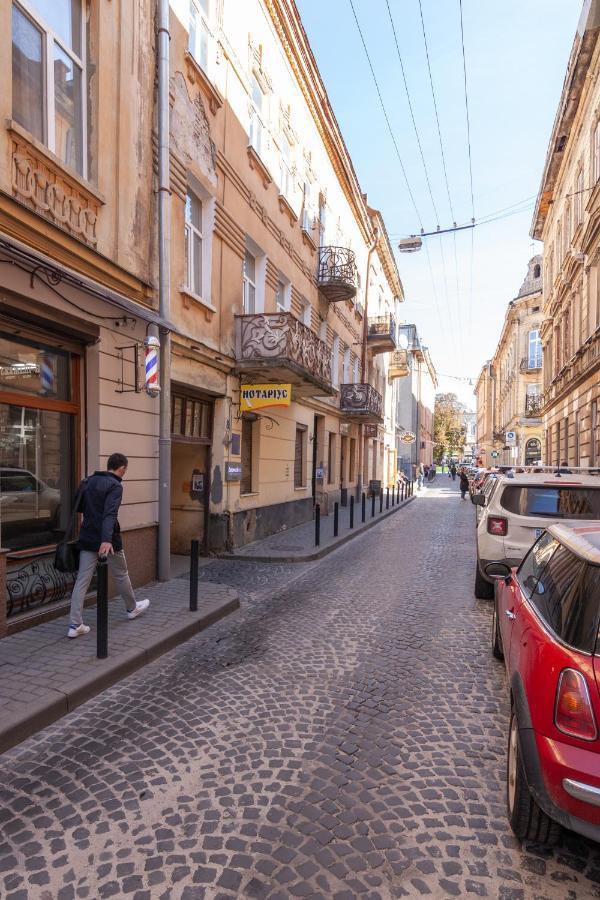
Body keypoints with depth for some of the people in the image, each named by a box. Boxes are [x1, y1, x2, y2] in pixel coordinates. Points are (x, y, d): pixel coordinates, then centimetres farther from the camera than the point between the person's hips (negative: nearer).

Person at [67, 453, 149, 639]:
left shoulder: (90, 481, 9)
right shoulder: (115, 486, -15)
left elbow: (79, 507, 18)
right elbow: (110, 514, -29)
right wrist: (107, 539, -39)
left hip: (87, 539, 6)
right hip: (106, 540, -6)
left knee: (82, 581, 6)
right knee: (121, 575, 14)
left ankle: (75, 625, 3)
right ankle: (132, 608, 33)